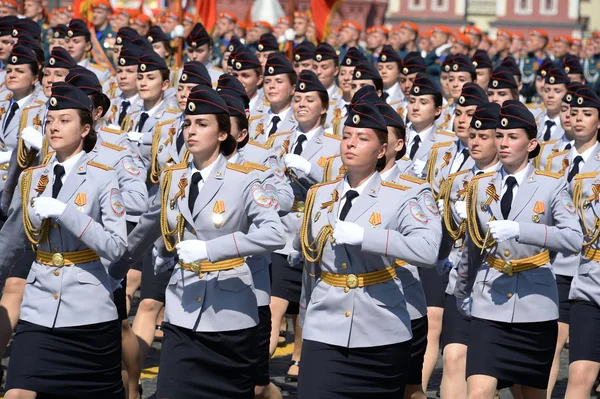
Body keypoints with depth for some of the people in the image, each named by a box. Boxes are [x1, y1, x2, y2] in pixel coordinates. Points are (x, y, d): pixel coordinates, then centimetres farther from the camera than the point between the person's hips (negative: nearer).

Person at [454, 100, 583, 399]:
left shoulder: (551, 186, -3)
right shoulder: (481, 186, 7)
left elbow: (574, 240, -18)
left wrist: (518, 229, -28)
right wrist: (462, 293, 27)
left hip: (535, 307, -1)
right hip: (489, 309, 1)